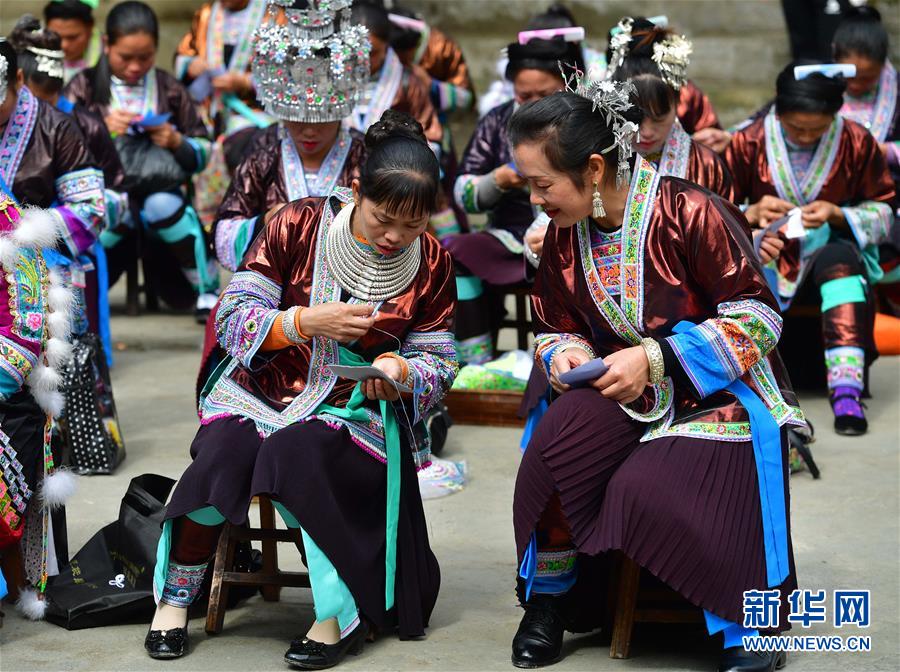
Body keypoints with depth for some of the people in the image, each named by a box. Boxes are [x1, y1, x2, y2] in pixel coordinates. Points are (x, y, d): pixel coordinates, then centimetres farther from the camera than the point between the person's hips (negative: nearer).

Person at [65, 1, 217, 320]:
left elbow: (202, 153, 13)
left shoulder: (169, 89, 12)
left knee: (162, 205, -34)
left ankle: (208, 292, -17)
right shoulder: (84, 87, 8)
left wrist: (176, 142, -8)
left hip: (158, 188, 1)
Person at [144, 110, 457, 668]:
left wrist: (402, 372, -18)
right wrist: (308, 322, -22)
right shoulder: (302, 225, -3)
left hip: (356, 409, -1)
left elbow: (439, 363, 6)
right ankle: (175, 599, -12)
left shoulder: (431, 264, 2)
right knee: (222, 456, -31)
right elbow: (234, 321, -5)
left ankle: (341, 613, -23)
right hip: (265, 392, 1)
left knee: (294, 453, -34)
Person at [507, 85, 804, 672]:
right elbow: (555, 330, 17)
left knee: (644, 489, -31)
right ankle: (548, 598, -11)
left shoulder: (691, 214, -17)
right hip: (623, 394, 5)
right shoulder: (564, 234, 3)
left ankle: (752, 624, -12)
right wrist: (565, 355, -9)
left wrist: (654, 359, -22)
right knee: (564, 431, -28)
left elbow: (757, 321, -16)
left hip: (716, 395, -5)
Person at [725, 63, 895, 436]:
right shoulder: (748, 143, 0)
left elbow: (884, 215, 4)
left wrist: (837, 214, -15)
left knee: (838, 259, -37)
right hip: (767, 260, 0)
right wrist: (753, 214, -20)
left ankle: (846, 392, -45)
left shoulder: (858, 143, -1)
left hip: (834, 253, 0)